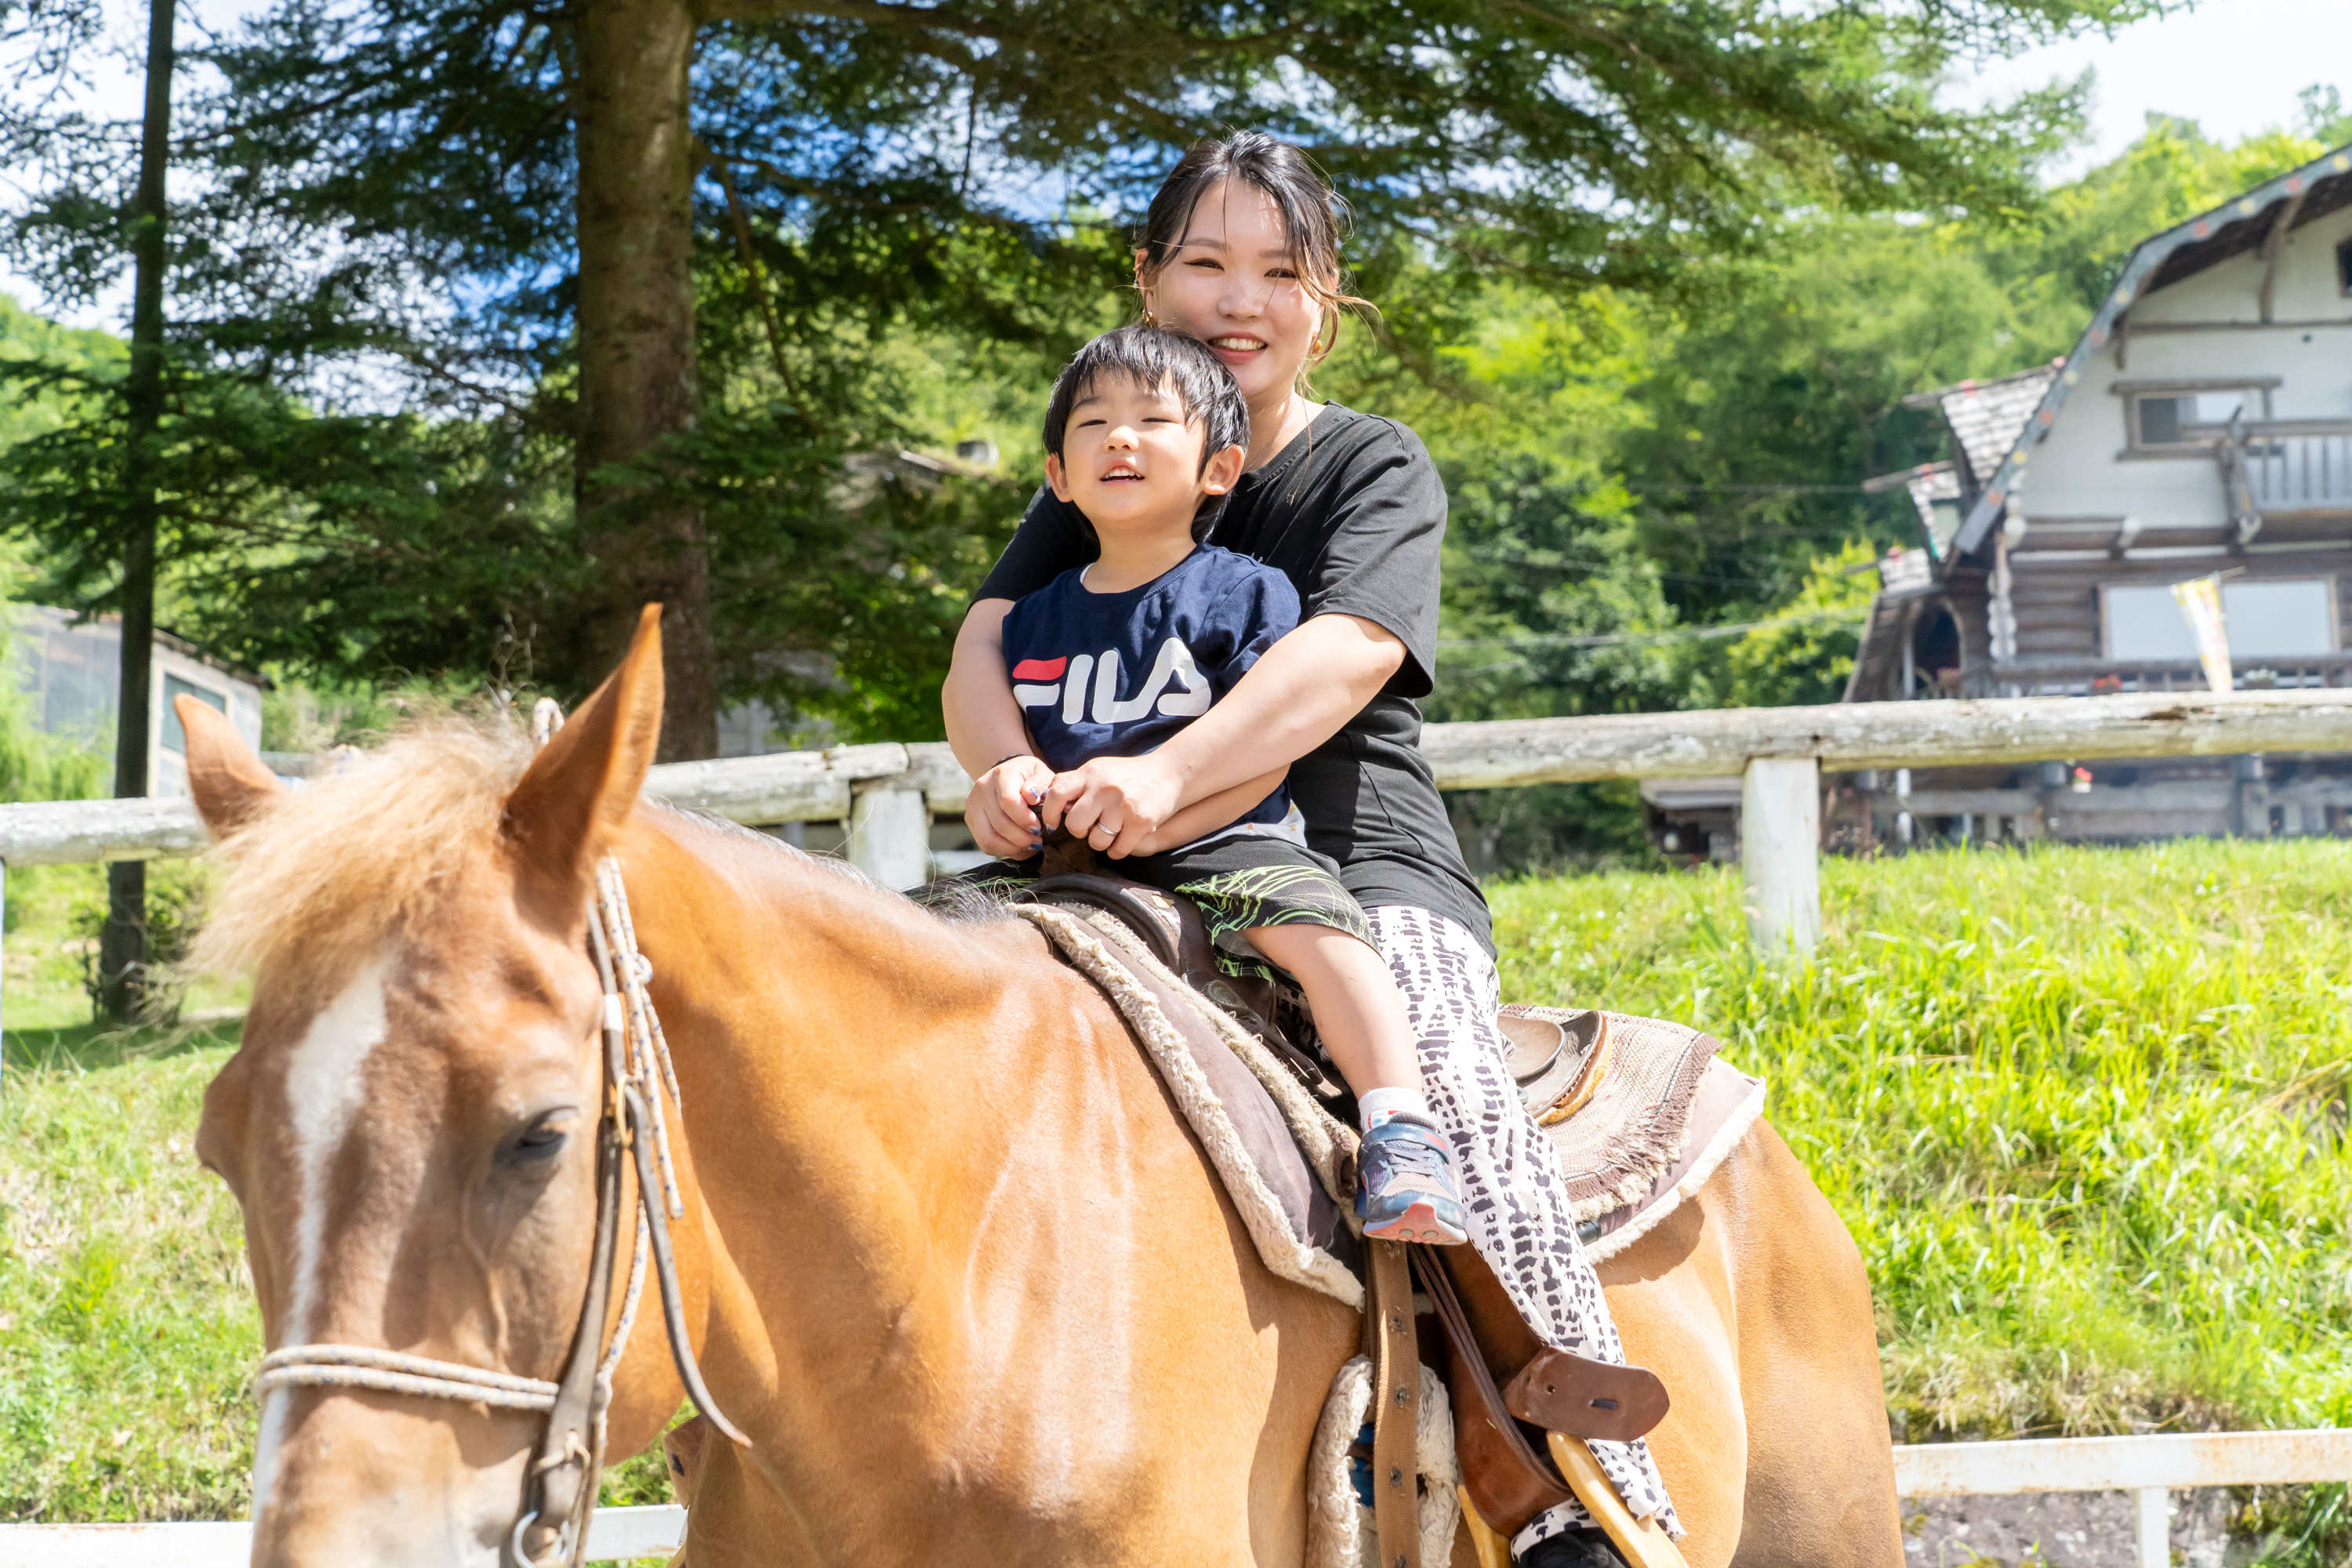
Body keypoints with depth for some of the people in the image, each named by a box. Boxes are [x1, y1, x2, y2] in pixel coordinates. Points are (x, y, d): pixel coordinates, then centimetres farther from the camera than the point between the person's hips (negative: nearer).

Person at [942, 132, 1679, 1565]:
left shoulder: (1376, 469, 3)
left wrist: (1171, 774, -35)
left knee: (1452, 1086, -31)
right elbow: (990, 633, 2)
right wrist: (1005, 767, -23)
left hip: (1355, 865, -5)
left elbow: (1354, 649, -17)